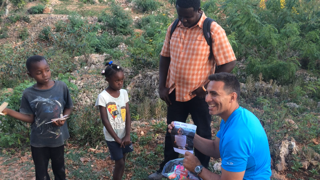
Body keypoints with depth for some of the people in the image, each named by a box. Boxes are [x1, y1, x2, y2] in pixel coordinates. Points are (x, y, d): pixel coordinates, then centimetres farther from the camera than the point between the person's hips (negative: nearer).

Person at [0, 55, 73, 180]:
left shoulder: (61, 87, -11)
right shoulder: (28, 94, -13)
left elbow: (68, 107, 1)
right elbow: (30, 118, -7)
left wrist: (63, 118, -18)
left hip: (58, 138, 1)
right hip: (38, 141, -1)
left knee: (59, 169, 21)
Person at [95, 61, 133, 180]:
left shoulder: (124, 93, -1)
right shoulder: (103, 97, -16)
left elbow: (128, 115, -2)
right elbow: (105, 120, -15)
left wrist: (127, 135, -10)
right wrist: (117, 138, -13)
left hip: (124, 135, 5)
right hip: (112, 137, -4)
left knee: (122, 161, 14)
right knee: (120, 163, 0)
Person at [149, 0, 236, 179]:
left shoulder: (214, 30, -16)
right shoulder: (173, 28, -1)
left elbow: (229, 63, -15)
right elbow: (165, 57, 6)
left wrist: (207, 87, -16)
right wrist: (162, 86, 2)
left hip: (200, 94, -4)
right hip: (175, 91, 5)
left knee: (203, 135, 14)